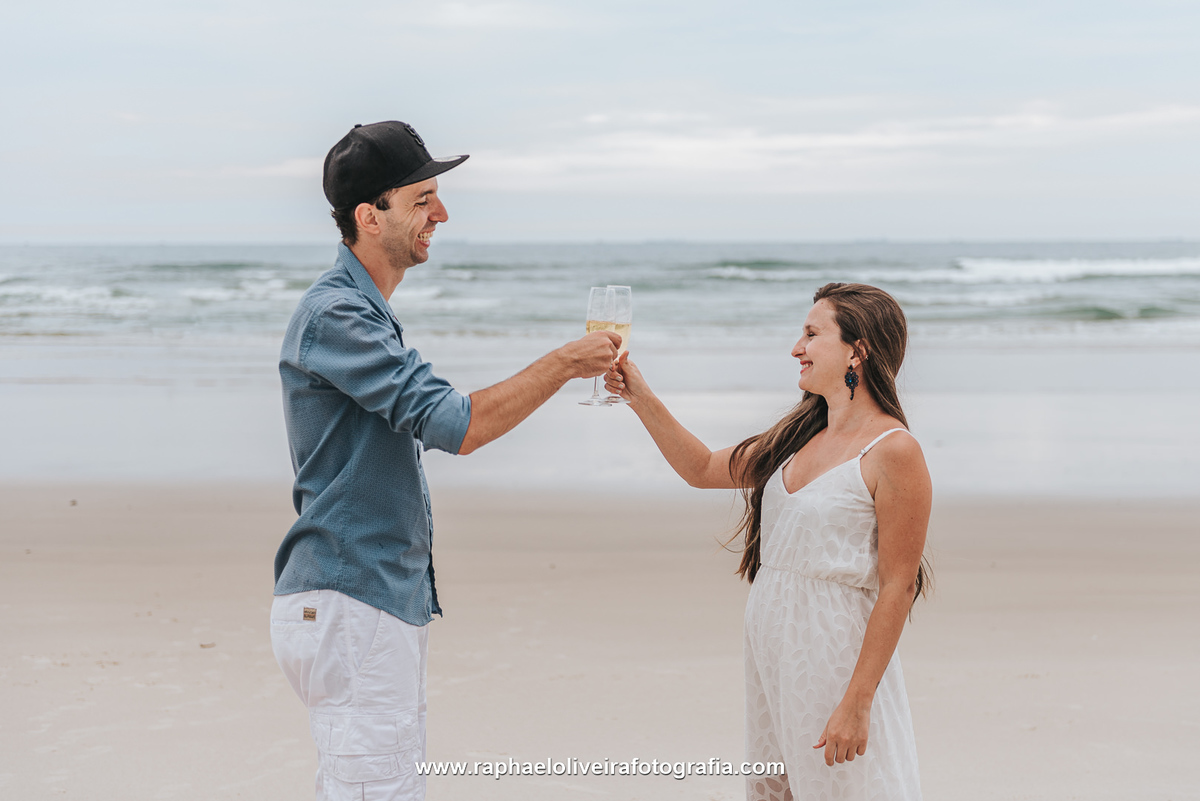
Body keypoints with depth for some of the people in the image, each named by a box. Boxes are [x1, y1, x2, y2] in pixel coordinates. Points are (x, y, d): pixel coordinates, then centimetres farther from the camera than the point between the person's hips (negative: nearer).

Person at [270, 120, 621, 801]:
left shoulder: (366, 311, 18)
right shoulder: (335, 315, -16)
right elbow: (457, 425, -22)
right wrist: (566, 363, -14)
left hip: (393, 604, 10)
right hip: (348, 609, -10)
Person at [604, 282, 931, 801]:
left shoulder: (894, 452, -13)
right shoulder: (799, 436, 12)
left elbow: (898, 586, -16)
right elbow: (703, 470, 22)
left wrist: (857, 702, -18)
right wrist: (641, 398, 12)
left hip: (836, 656, -8)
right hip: (769, 648, 8)